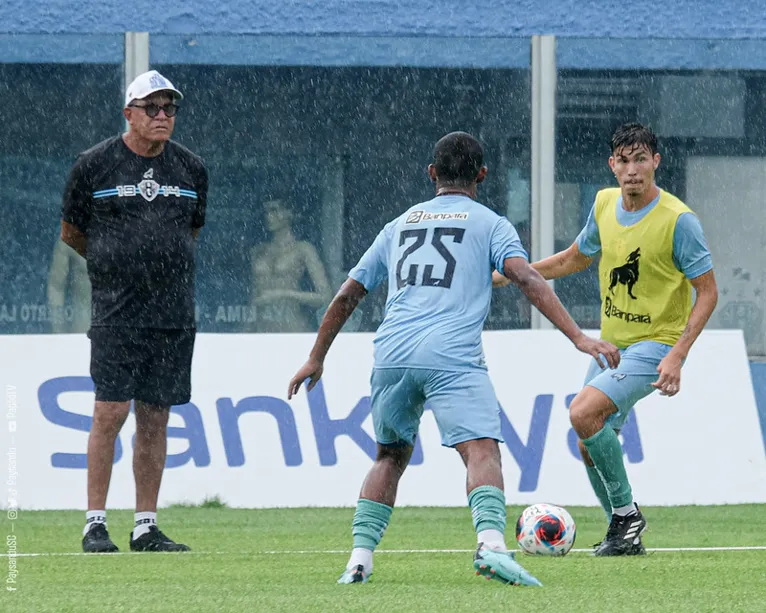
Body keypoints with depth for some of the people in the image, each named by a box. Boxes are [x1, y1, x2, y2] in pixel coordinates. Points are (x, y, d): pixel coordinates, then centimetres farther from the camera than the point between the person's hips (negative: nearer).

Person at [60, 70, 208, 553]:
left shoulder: (191, 168, 9)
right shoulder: (95, 165, -2)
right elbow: (71, 233, 9)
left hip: (174, 313, 4)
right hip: (117, 311, -4)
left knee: (156, 418, 5)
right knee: (110, 413, -9)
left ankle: (146, 527, 9)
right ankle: (96, 523, -3)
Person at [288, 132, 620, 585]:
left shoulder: (400, 225, 26)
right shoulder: (489, 223, 13)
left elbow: (347, 296, 28)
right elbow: (526, 279, -4)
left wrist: (316, 359, 38)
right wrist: (578, 336, -9)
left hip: (392, 356, 4)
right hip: (452, 357, -4)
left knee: (391, 456, 23)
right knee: (482, 451, -15)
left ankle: (360, 558, 13)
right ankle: (491, 543, -40)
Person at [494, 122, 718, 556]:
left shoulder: (678, 220, -18)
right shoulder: (605, 204, 1)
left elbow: (708, 292, -13)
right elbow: (575, 258, 19)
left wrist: (677, 356, -22)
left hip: (654, 345, -7)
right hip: (610, 342, 7)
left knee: (584, 413, -24)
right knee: (591, 446, 7)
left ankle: (625, 512, -9)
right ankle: (625, 535, 22)